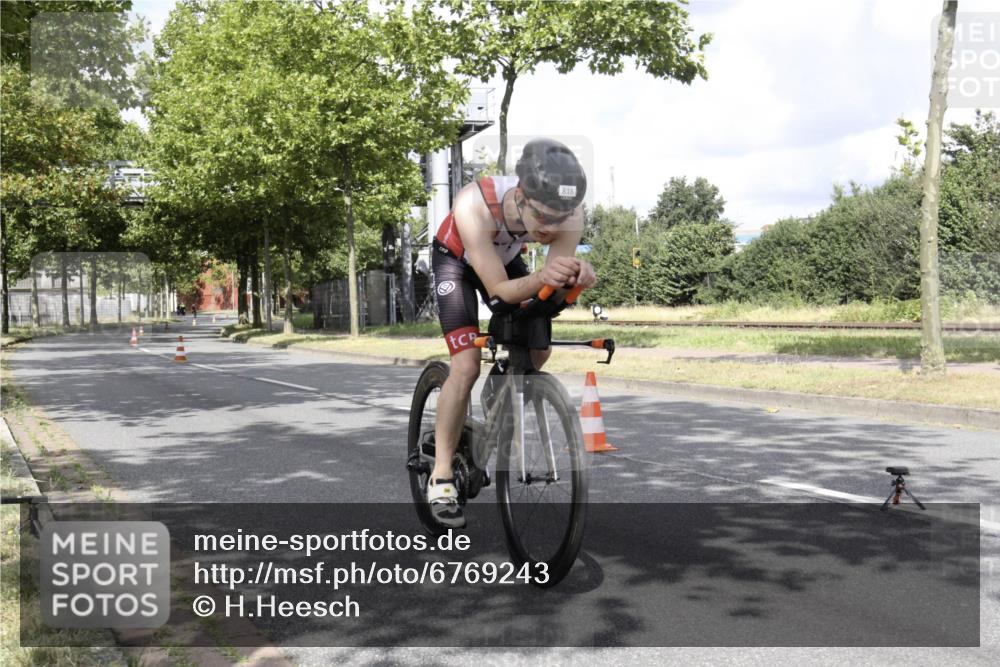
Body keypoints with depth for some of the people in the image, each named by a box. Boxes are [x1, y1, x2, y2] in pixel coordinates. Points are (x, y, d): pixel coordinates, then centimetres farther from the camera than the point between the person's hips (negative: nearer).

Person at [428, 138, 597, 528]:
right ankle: (441, 476, -6)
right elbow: (499, 290, -39)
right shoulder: (474, 206, -43)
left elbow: (555, 289, -30)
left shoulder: (569, 215, -33)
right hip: (456, 260, -4)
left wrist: (576, 276, -53)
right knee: (467, 367, -17)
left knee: (539, 350, -3)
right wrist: (541, 278, -59)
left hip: (506, 258, 5)